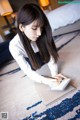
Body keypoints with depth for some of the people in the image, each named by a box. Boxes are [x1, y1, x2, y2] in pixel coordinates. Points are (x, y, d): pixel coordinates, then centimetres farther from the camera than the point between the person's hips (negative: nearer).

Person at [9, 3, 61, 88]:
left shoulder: (41, 36, -31)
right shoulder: (15, 46, -35)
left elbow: (51, 56, -24)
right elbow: (28, 71, -30)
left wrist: (55, 74, -38)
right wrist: (45, 80, -44)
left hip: (44, 61, 2)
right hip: (31, 64, -1)